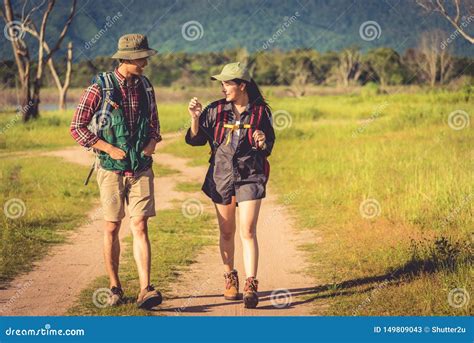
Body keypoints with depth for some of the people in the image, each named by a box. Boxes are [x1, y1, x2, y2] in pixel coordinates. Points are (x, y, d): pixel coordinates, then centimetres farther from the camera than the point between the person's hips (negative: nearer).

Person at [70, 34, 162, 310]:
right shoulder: (100, 88, -6)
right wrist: (109, 148, -12)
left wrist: (153, 142, -1)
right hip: (112, 169, -2)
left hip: (141, 169, 2)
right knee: (112, 228, 5)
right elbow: (77, 127, -5)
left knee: (140, 227, -8)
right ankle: (115, 288, 17)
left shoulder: (146, 87, 8)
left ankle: (145, 290, -15)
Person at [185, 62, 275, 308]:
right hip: (221, 176, 2)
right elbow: (195, 140, 2)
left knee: (248, 231, -11)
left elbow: (269, 147, 9)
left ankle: (251, 286, -11)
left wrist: (263, 143, -12)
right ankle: (230, 278, 29)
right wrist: (195, 119, -14)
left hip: (250, 177, -2)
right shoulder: (216, 110, -1)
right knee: (227, 232, 12)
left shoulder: (260, 112, -1)